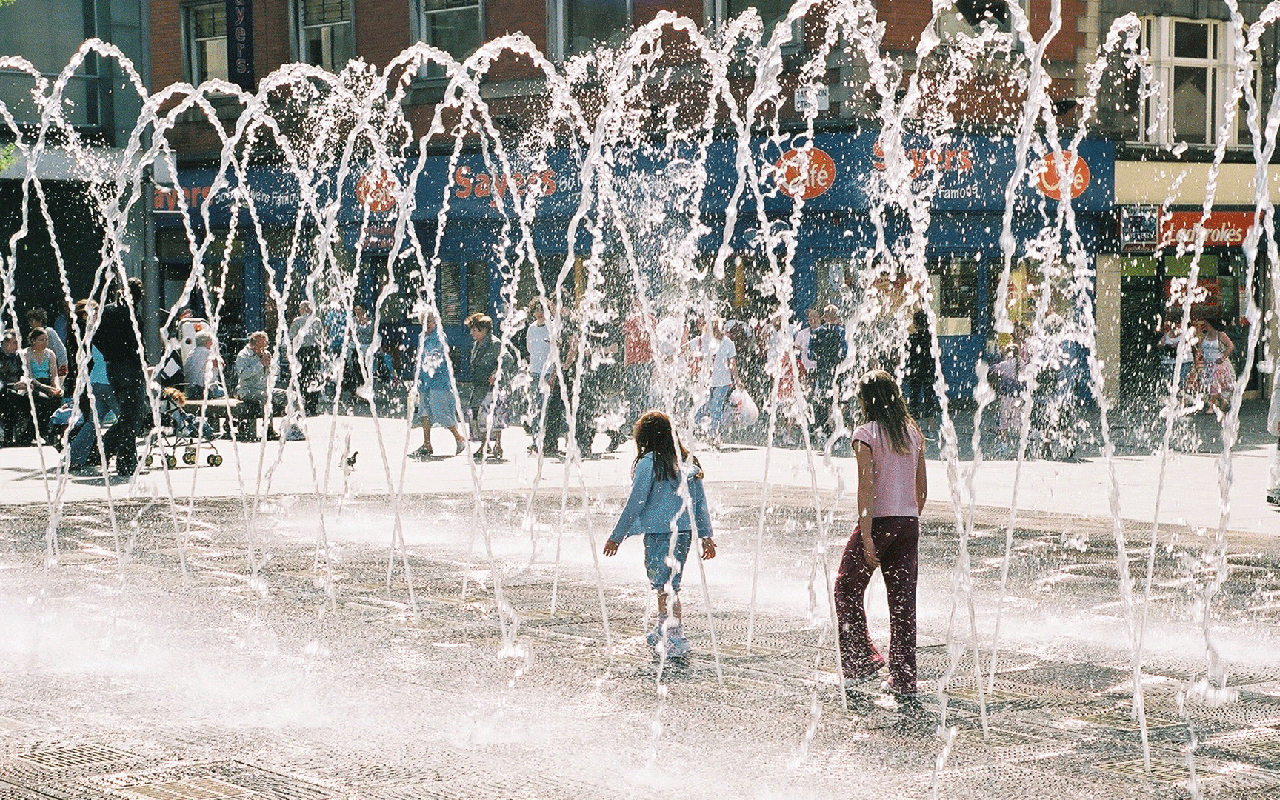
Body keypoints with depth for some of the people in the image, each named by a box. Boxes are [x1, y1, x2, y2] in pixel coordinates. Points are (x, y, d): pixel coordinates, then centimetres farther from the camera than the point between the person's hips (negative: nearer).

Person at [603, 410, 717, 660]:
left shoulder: (649, 462, -8)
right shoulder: (688, 462, 11)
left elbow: (635, 503, -8)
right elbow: (700, 502, 13)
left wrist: (617, 536, -1)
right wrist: (706, 536, 18)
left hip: (659, 531, -7)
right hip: (685, 531, 7)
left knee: (665, 586, -3)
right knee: (669, 583, 18)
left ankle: (676, 640, -8)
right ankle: (663, 632, 26)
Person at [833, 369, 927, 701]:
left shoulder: (866, 434, -10)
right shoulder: (913, 433, 8)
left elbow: (866, 488, -15)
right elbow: (922, 489, 11)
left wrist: (867, 538, -16)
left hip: (878, 521, -5)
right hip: (909, 523, 5)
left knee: (847, 589, 13)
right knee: (903, 600, 8)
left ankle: (861, 659, 8)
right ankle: (904, 677, 10)